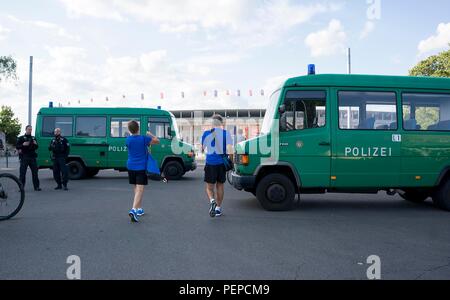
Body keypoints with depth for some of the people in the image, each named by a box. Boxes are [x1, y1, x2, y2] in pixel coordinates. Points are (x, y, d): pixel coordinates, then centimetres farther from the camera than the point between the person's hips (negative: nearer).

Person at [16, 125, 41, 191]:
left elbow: (36, 147, 18)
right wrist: (23, 145, -20)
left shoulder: (33, 138, 17)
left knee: (35, 172, 2)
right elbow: (17, 147, -1)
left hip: (32, 157, 3)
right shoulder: (21, 138, 6)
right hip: (24, 157, -3)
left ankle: (36, 186, 6)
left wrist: (35, 144, -4)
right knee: (22, 173, -3)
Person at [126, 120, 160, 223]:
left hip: (131, 167, 5)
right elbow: (157, 141, 5)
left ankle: (139, 209, 28)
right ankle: (134, 210, -24)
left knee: (136, 188, 18)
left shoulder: (128, 140, 0)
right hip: (141, 167, -5)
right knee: (140, 190, -8)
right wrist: (150, 134, 19)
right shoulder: (144, 139, -10)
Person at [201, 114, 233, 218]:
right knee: (220, 186, 16)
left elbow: (202, 148, 11)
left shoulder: (206, 133, 0)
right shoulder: (226, 133, 0)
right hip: (222, 163, 1)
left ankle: (212, 201, -20)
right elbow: (230, 149, -10)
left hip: (210, 163, -1)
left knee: (210, 187, 9)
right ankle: (218, 208, 22)